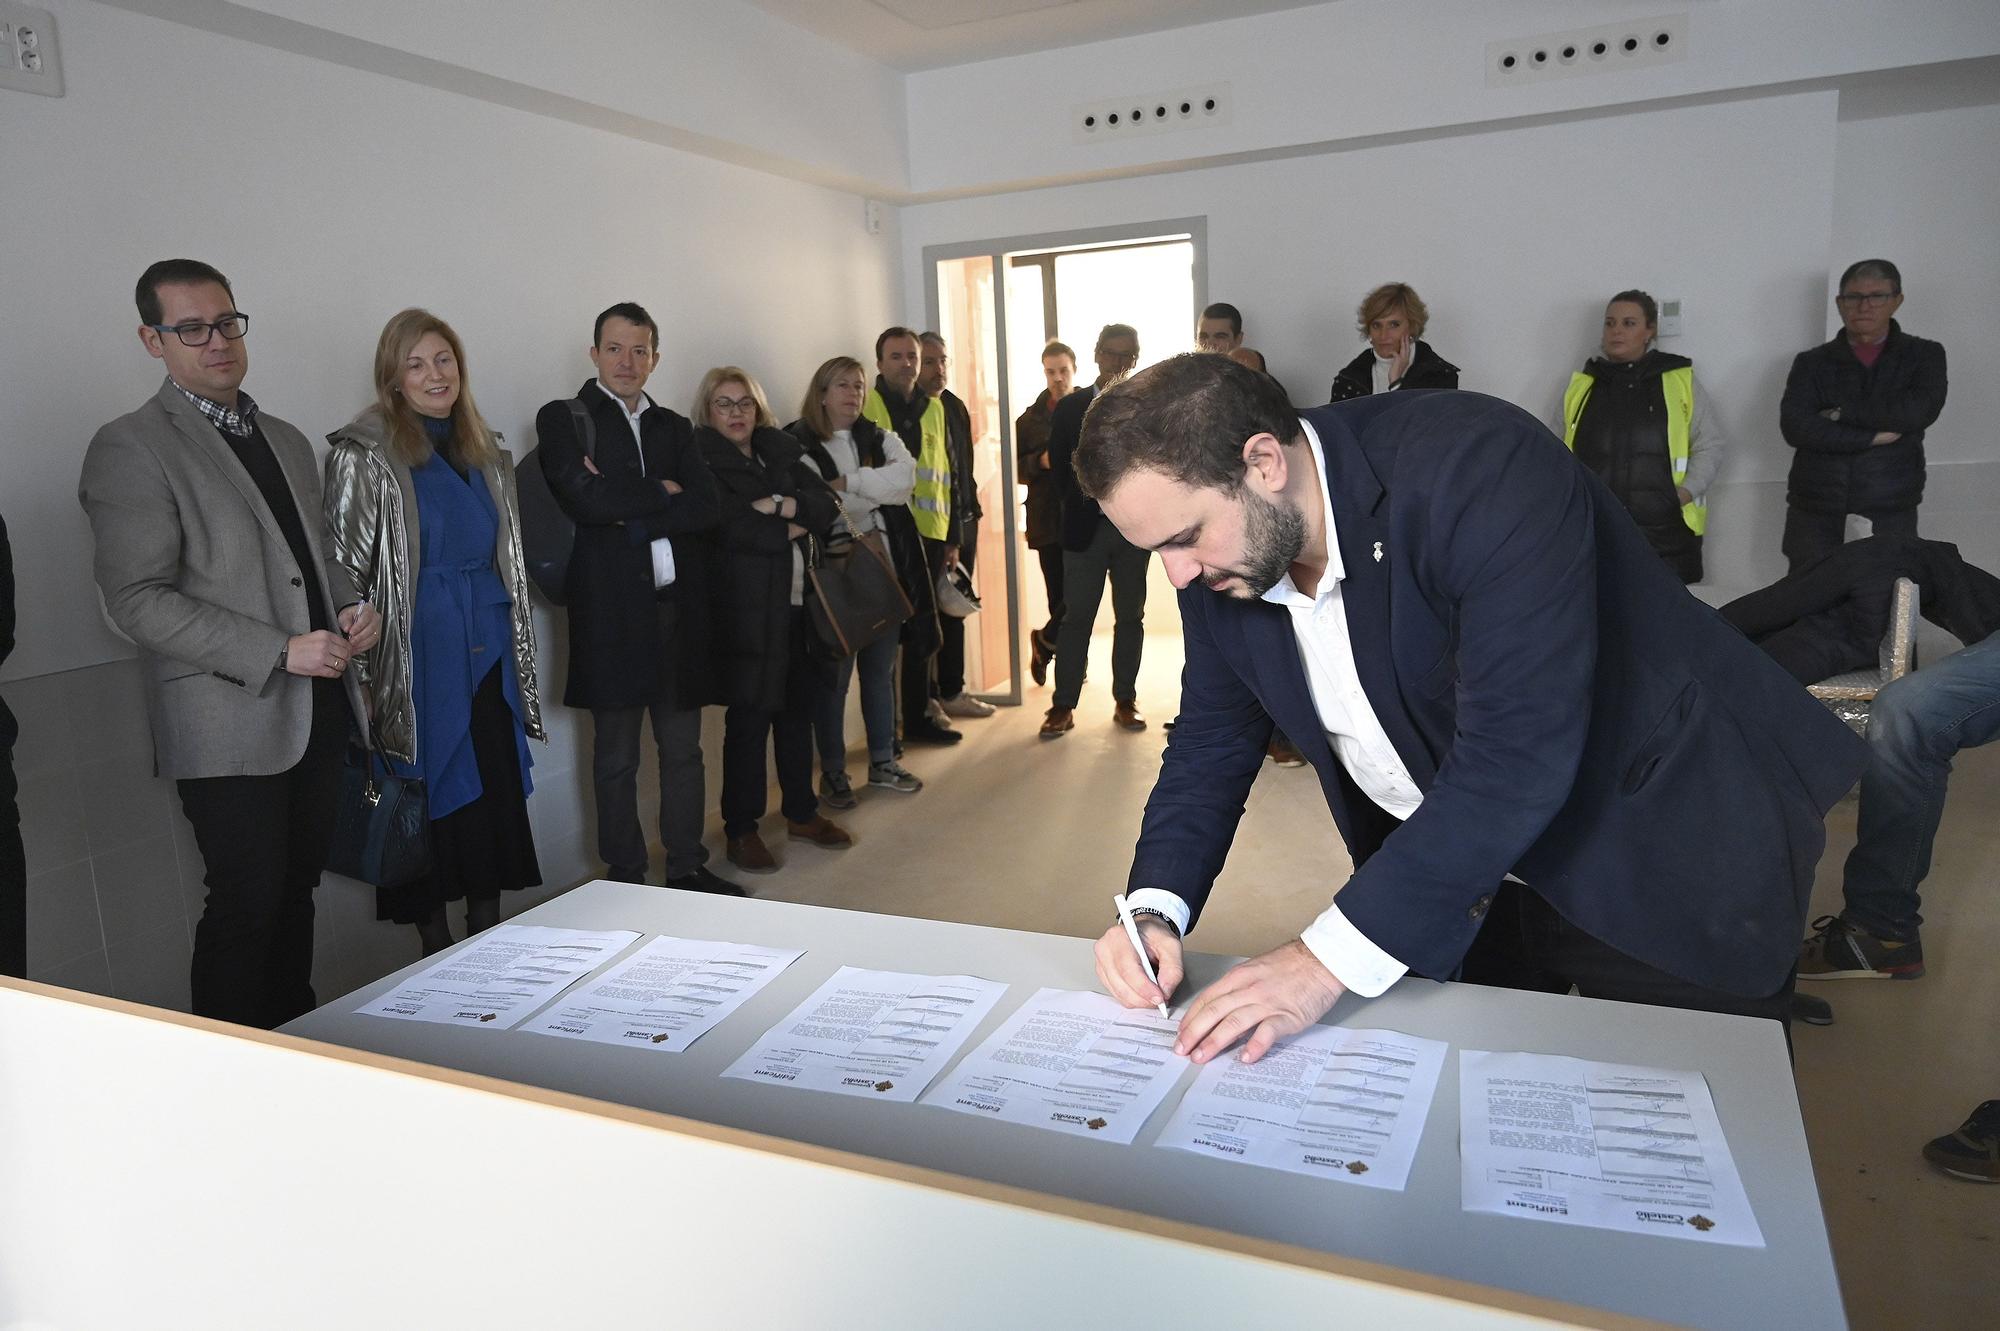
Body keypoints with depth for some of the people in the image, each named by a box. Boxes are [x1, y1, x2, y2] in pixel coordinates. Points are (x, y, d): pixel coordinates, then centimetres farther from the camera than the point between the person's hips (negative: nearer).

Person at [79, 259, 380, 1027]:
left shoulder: (287, 441, 16)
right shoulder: (131, 449, -7)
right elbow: (138, 600, -15)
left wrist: (352, 607, 4)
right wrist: (281, 652, -19)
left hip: (318, 710, 7)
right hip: (231, 724, -6)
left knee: (297, 891, 14)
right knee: (247, 906, -1)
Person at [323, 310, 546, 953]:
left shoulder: (485, 453, 12)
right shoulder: (362, 455, -6)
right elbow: (345, 570, -8)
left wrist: (519, 653, 18)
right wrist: (360, 677, -11)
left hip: (488, 653, 5)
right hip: (418, 659, -5)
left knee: (497, 796, 7)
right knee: (430, 800, 4)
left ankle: (489, 939, 21)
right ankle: (436, 949, 19)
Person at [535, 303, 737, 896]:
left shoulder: (674, 426, 15)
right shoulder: (562, 418, 2)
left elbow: (709, 508, 0)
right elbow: (587, 498, -16)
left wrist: (632, 513, -11)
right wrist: (662, 493, -4)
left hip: (679, 606, 4)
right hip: (612, 608, -4)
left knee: (683, 750, 12)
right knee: (616, 758, 7)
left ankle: (688, 868, 26)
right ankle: (625, 880, 20)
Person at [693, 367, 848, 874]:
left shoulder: (780, 452, 14)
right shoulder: (701, 461, -4)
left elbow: (826, 504, 3)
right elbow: (733, 527, -17)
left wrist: (782, 506, -14)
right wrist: (794, 527, -6)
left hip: (798, 602, 6)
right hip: (746, 608, -6)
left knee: (798, 709, 13)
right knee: (749, 718, -2)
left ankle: (802, 812, 28)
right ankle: (741, 829, 11)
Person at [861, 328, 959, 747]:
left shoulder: (933, 408, 14)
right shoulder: (865, 407, -4)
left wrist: (949, 534, 15)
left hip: (927, 532, 6)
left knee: (922, 631, 13)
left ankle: (918, 716, 25)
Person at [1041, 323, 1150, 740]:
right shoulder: (1069, 408, 5)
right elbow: (1058, 466, 5)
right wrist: (1084, 493, -4)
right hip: (1085, 527, -1)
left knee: (1130, 616, 7)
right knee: (1076, 617, -1)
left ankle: (1125, 701, 16)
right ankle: (1062, 706, 2)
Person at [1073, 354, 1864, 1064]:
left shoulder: (1482, 468, -32)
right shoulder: (1217, 568, -10)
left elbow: (1517, 752, -37)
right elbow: (1211, 744, 0)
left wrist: (1330, 958, -37)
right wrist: (1157, 908, -18)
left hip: (1660, 860, -5)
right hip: (1449, 876, 5)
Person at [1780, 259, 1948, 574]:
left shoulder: (1924, 355, 8)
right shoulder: (1812, 363, 8)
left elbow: (1920, 409, -12)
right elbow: (1795, 426, -9)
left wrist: (1842, 412, -8)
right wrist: (1873, 436, -11)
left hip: (1890, 515, 0)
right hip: (1814, 515, 1)